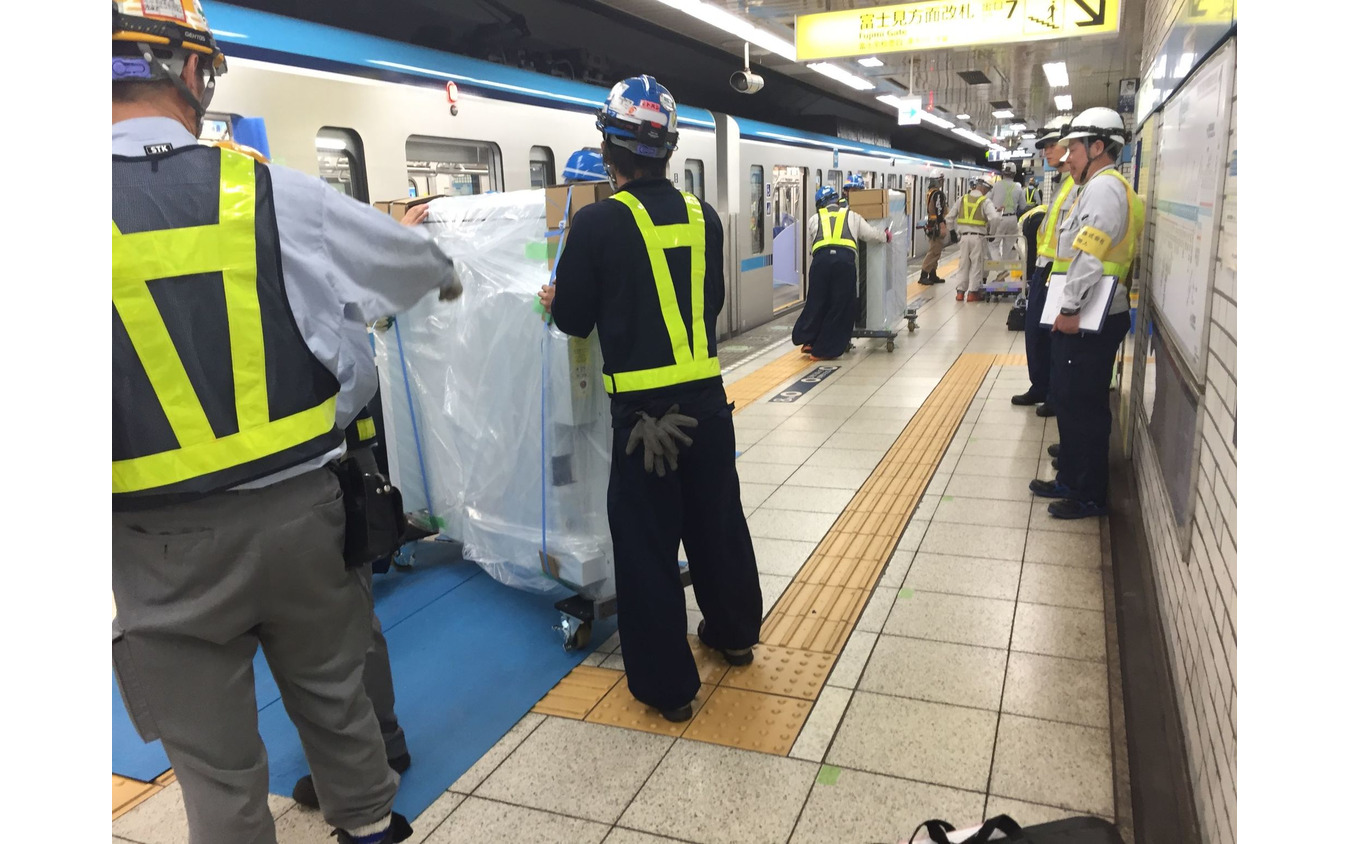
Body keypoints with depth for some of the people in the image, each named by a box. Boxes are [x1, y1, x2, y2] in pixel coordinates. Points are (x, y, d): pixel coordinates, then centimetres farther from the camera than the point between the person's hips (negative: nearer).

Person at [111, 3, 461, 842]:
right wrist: (447, 276, 34)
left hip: (164, 539, -2)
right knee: (333, 691, 25)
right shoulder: (276, 193, -4)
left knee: (216, 762, 14)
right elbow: (406, 252, 13)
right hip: (298, 504, 3)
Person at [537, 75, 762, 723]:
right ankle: (734, 633, 41)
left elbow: (574, 321, -3)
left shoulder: (599, 222, -11)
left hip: (643, 408, -5)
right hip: (707, 398, 5)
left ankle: (666, 683, 17)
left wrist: (554, 299, 18)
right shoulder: (701, 216, 4)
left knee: (647, 541, 7)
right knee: (717, 518, 21)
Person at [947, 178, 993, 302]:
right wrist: (988, 228, 2)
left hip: (964, 236, 4)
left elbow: (949, 218, 6)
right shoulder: (985, 201, -7)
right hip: (978, 237, -4)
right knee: (976, 264, 5)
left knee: (963, 264, 11)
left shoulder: (963, 199, 5)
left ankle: (960, 292, 11)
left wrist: (958, 228, 14)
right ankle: (972, 292, 6)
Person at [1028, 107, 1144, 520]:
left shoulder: (1104, 187, -13)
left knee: (1084, 407, -3)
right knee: (1070, 401, 17)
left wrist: (1071, 309, -22)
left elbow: (1090, 254, -23)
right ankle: (1070, 479, 29)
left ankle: (1089, 496, 8)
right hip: (1083, 319, 10)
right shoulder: (1099, 187, 20)